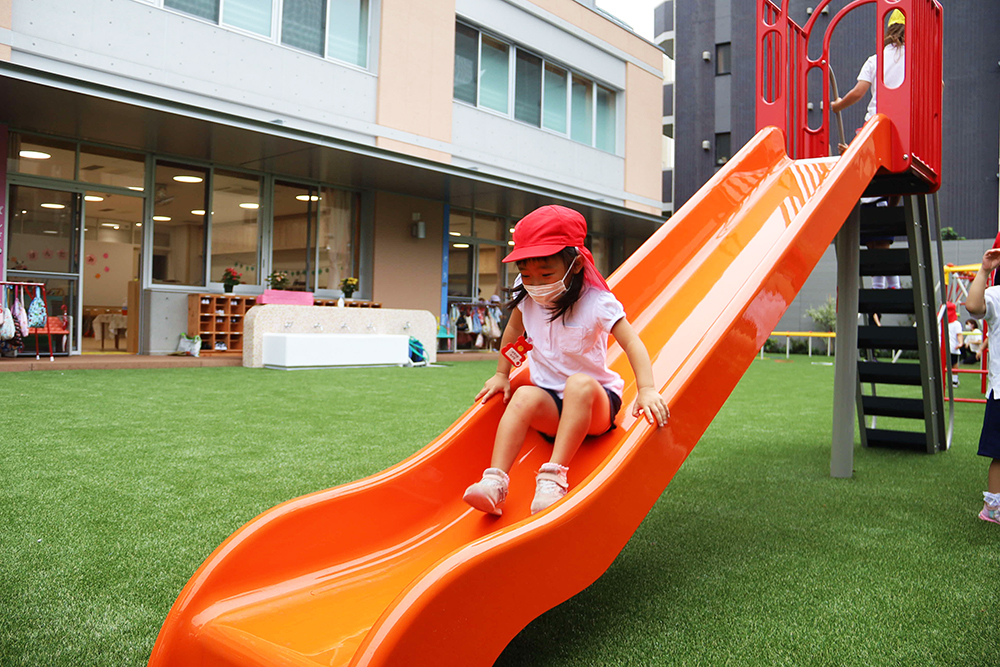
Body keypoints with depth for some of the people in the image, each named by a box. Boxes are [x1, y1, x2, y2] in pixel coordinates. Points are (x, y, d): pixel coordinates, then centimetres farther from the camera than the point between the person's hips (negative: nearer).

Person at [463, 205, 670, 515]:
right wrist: (501, 375, 18)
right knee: (525, 397, -31)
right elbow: (513, 331, 17)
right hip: (551, 405, 4)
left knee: (579, 384, -38)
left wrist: (646, 390, -35)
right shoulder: (526, 297, -1)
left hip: (596, 403, -3)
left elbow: (632, 343, -22)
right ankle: (495, 481, -38)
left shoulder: (596, 302, -16)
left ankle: (553, 477, -42)